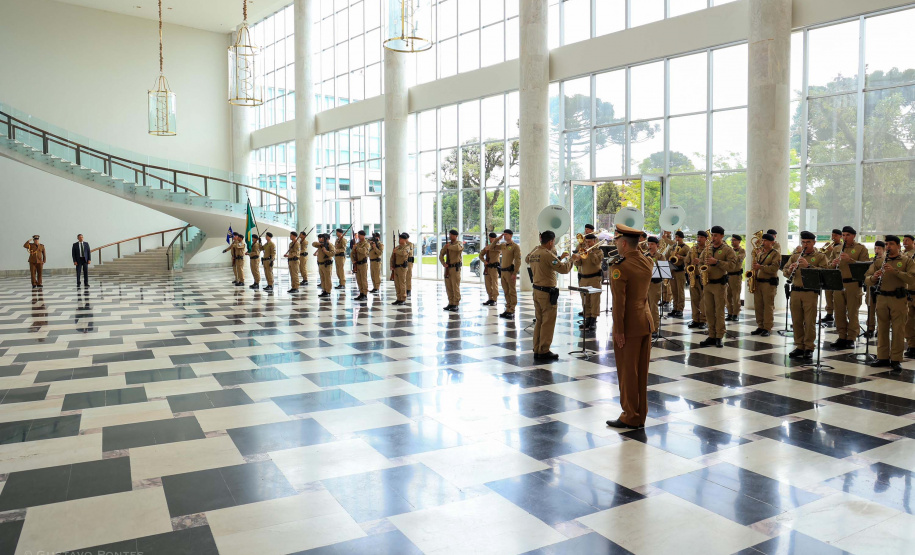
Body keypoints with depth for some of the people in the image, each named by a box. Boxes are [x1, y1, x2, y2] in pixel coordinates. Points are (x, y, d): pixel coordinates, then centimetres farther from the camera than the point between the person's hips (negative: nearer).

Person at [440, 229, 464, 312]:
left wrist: (449, 247, -16)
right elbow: (441, 255, 13)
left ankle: (456, 305, -2)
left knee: (455, 287, -6)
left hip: (455, 268, -6)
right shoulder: (447, 245, 13)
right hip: (448, 268, 6)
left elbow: (458, 248, -30)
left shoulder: (459, 243, -5)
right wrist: (444, 263, -4)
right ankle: (451, 303, 17)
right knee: (448, 287, 8)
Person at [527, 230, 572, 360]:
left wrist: (560, 258, 24)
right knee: (548, 322, -1)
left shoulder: (534, 253, 8)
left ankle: (537, 350, 20)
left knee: (539, 321, 15)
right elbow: (563, 269, -22)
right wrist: (570, 260, -3)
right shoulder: (548, 254, -18)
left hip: (536, 290, 9)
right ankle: (544, 351, 3)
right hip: (547, 292, -9)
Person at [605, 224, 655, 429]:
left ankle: (630, 417, 12)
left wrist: (619, 330, -17)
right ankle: (640, 416, 23)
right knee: (642, 372, 13)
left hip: (630, 326, -8)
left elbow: (619, 301, -21)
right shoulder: (648, 262, 5)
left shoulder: (620, 267, -18)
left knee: (628, 372, 3)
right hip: (646, 322, 8)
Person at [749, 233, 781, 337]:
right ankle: (760, 326, 15)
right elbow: (755, 265, 27)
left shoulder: (775, 254, -4)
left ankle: (767, 328, 0)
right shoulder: (760, 253, 16)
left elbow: (774, 268, -16)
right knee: (758, 305, 7)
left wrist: (760, 267, -21)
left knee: (768, 306, -3)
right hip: (757, 282, 7)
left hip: (769, 283, -7)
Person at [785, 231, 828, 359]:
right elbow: (785, 271, 11)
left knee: (809, 322, -4)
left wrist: (808, 265, -20)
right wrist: (790, 270, -11)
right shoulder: (795, 256, 16)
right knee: (796, 321, 6)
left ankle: (809, 348, 4)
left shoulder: (820, 256, 5)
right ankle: (799, 346, 15)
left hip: (811, 292, -4)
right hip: (795, 291, 4)